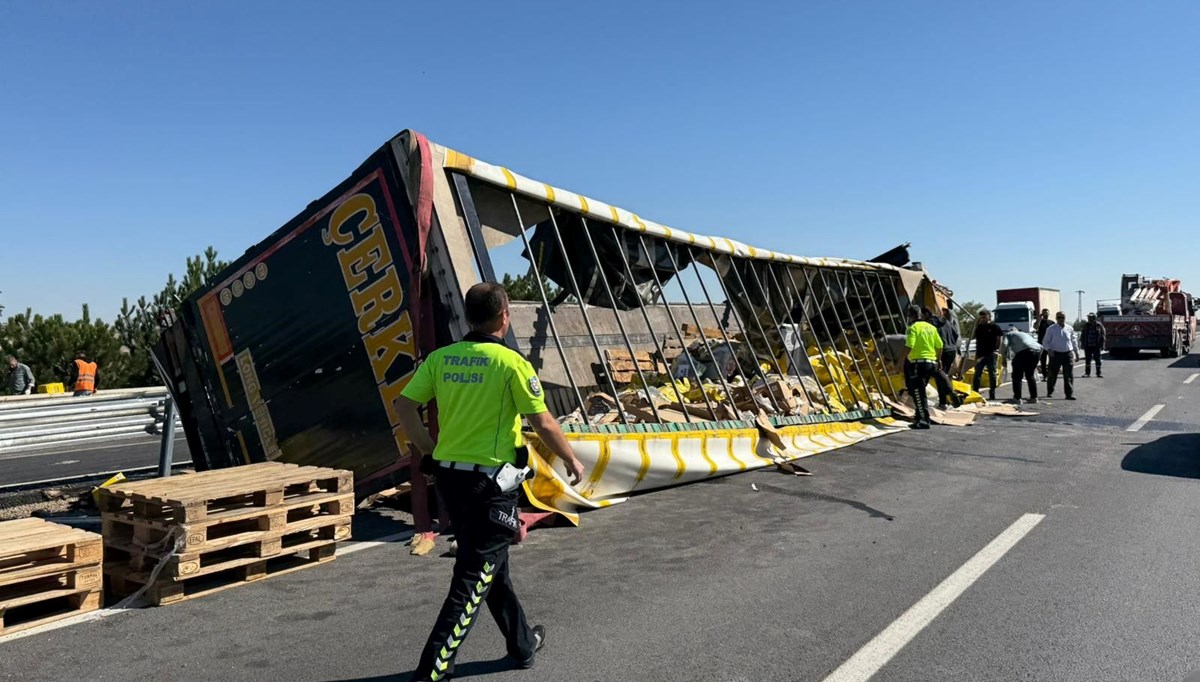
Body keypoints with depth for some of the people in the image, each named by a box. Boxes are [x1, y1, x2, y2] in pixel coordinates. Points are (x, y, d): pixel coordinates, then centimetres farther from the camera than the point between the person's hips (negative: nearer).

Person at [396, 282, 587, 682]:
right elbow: (544, 425, -10)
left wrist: (427, 448, 12)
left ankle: (523, 644, 38)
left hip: (449, 476, 7)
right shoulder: (511, 362, -12)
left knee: (490, 565, 21)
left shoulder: (440, 358, 3)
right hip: (489, 481, -7)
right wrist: (571, 459, 5)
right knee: (473, 579, 1)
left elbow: (404, 404, -1)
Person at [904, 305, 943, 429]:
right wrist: (937, 360, 26)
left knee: (918, 392, -5)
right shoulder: (931, 327, 15)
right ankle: (921, 418, 19)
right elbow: (939, 346, 16)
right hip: (931, 362, 8)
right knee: (921, 391, 17)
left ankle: (924, 420, -8)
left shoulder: (913, 328, -9)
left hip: (918, 362, -8)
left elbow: (909, 347, -19)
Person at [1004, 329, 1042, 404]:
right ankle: (1034, 397, 23)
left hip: (1024, 350, -6)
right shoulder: (1025, 333, 38)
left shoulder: (1008, 334, 22)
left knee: (1017, 376, 7)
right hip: (1038, 350, 6)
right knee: (1030, 375, 22)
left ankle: (1017, 398, 4)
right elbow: (1041, 346, 34)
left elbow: (1004, 345, 1)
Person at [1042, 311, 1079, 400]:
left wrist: (1077, 352, 21)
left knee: (1069, 375, -4)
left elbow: (1073, 342, 20)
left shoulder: (1069, 329, 9)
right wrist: (1048, 349, -17)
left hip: (1068, 354, 2)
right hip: (1055, 354, -2)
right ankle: (1049, 392, 25)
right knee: (1053, 374, 5)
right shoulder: (1051, 329, 0)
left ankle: (1069, 394, -2)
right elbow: (1046, 342, 1)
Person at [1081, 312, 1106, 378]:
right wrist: (1083, 345, 6)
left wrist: (1102, 346, -6)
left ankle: (1098, 373, 7)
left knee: (1097, 360, 1)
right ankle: (1087, 373, 12)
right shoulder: (1086, 326, 7)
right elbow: (1083, 336, 12)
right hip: (1088, 346, 2)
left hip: (1096, 346, -2)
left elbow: (1102, 337, 0)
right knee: (1087, 360, 5)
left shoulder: (1099, 326, -1)